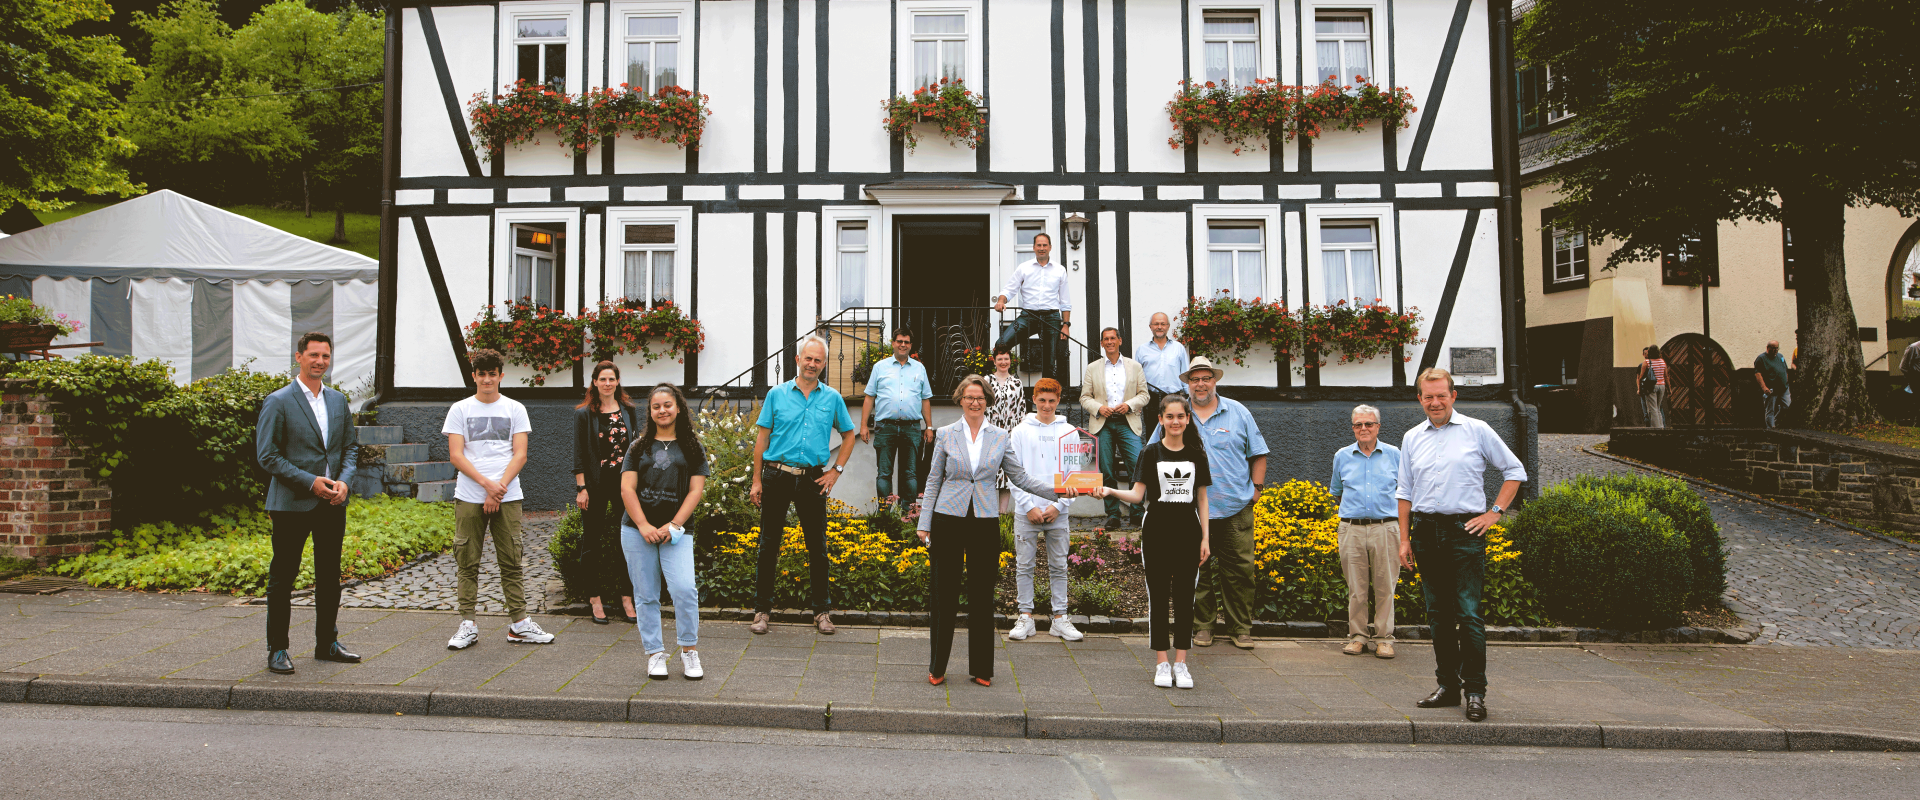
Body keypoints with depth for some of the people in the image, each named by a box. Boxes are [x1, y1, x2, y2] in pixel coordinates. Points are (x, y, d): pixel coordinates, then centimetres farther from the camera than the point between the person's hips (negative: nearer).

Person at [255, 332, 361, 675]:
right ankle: (277, 650, 13)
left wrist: (343, 481, -4)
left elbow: (351, 448, 14)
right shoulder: (278, 402, -5)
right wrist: (310, 482, -16)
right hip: (292, 504, -5)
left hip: (333, 504, 5)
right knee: (282, 578, 2)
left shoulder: (338, 401, 11)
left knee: (330, 577, 12)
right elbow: (267, 455, -9)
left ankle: (327, 644, 24)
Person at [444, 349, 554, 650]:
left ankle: (519, 624, 7)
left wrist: (499, 487, -11)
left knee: (511, 562, 2)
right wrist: (486, 483, -13)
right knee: (467, 563, 2)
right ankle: (468, 625, 10)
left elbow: (520, 455, 2)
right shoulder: (460, 410, 8)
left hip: (507, 497, 0)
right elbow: (456, 455, 0)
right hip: (469, 497, 0)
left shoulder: (515, 409, 9)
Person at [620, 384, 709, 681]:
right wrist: (644, 526, -9)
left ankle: (689, 651, -1)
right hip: (636, 530, 2)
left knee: (684, 589, -16)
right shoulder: (639, 447, 13)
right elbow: (627, 489, 4)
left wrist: (673, 526, -9)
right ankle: (655, 654, 15)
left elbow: (696, 490, 2)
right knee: (647, 595, 3)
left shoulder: (692, 448, 9)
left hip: (676, 531, -2)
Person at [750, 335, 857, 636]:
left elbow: (849, 435, 17)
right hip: (777, 476, -1)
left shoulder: (832, 398, 6)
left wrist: (836, 470, 6)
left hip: (813, 480, 1)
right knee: (769, 544, 4)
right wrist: (757, 481, -1)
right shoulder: (777, 394, 3)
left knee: (817, 546, 6)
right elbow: (762, 437, 4)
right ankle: (762, 609, 14)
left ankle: (822, 610, 17)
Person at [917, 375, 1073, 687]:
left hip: (985, 522, 1)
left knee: (982, 596, 5)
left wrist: (1056, 490, -4)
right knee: (945, 594, 2)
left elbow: (1020, 477, 8)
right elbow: (934, 481, 7)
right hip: (948, 520, -1)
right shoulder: (945, 435, 4)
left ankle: (982, 668, 16)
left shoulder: (1000, 438, 7)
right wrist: (924, 523, 3)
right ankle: (937, 668, 13)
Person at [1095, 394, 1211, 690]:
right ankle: (1161, 663, 9)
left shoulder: (1197, 454, 7)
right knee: (1158, 595, 1)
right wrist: (1110, 491, -22)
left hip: (1188, 531, 2)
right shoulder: (1151, 452, 1)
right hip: (1157, 530, -2)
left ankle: (1180, 663, 10)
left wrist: (1205, 538, 4)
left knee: (1185, 596, 2)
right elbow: (1137, 494, -5)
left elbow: (1202, 499, 9)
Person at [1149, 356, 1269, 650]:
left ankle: (1240, 627, 12)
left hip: (1235, 507, 0)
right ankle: (1202, 625, 17)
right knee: (1197, 570, 4)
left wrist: (1256, 487, 4)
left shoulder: (1237, 412, 8)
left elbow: (1257, 453, 12)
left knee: (1240, 568, 1)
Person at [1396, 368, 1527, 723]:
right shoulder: (1412, 438, 12)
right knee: (1439, 614, 8)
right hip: (1426, 531, 4)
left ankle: (1476, 691, -1)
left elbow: (1515, 471, 9)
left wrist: (1495, 512, 0)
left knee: (1469, 614, -8)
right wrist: (1404, 539, 11)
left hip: (1465, 531, -4)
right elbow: (1405, 491, 16)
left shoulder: (1477, 431, 3)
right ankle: (1448, 686, 17)